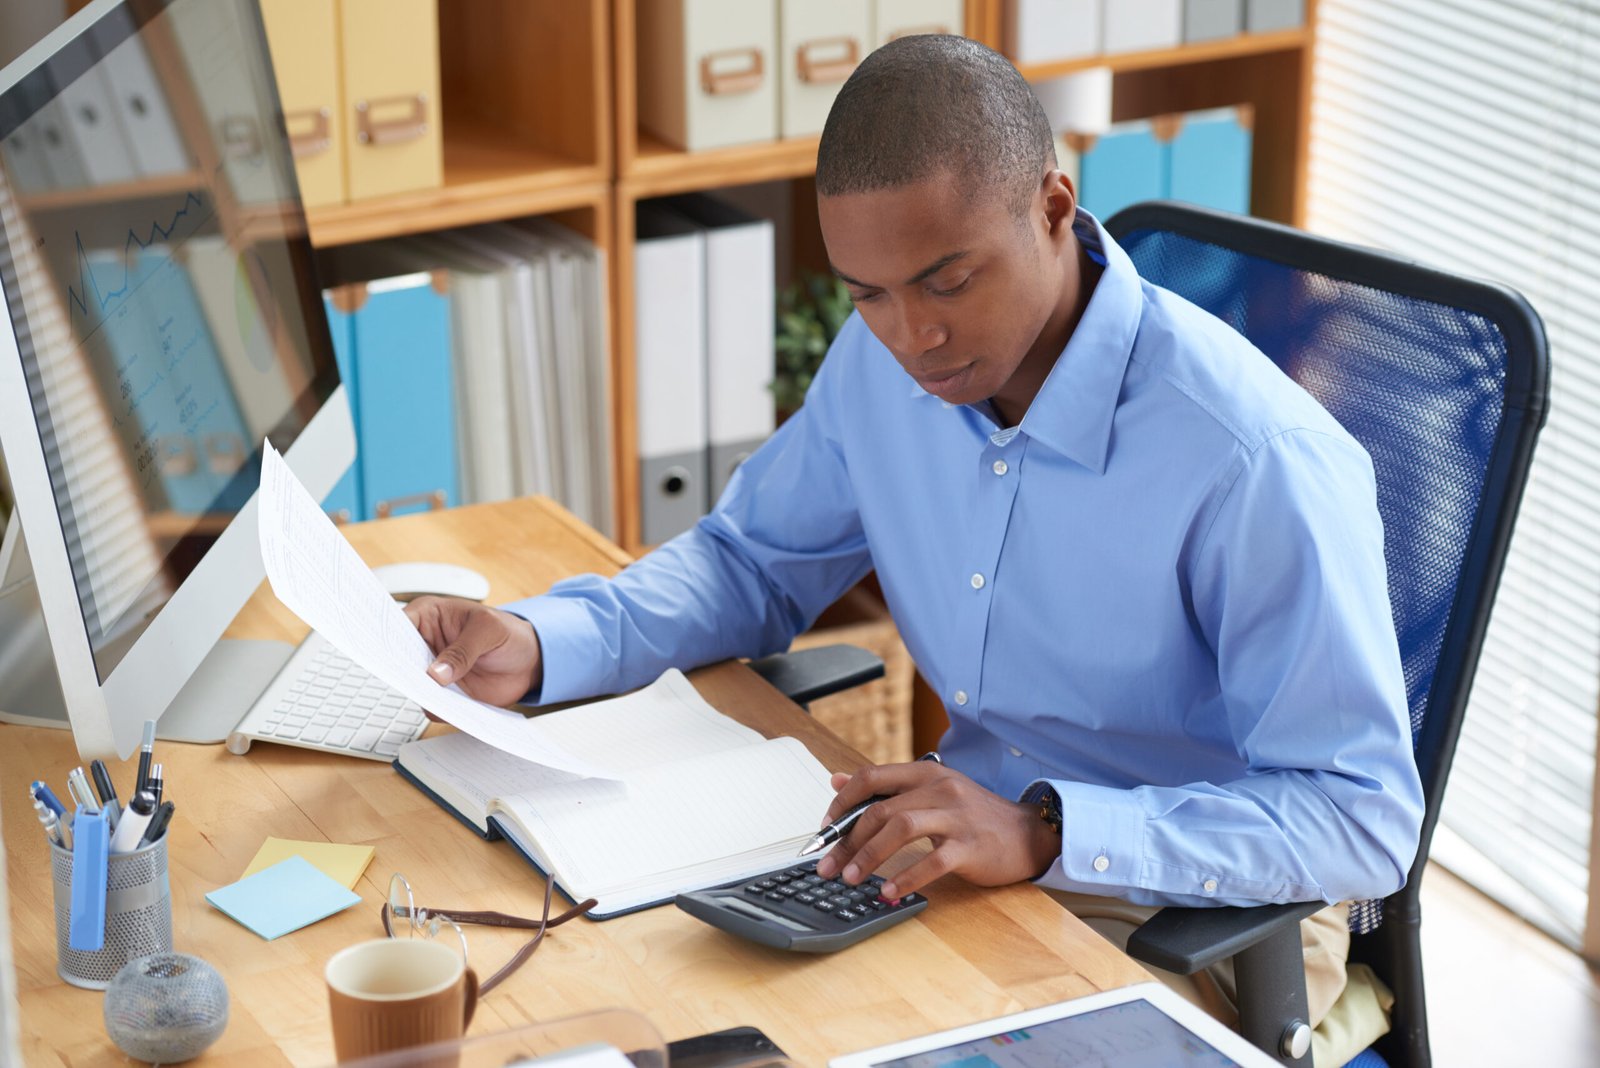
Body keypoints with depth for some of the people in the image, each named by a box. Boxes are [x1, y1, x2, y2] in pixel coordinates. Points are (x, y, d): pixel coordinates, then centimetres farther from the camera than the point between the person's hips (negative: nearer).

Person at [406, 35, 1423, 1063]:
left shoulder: (1257, 461, -26)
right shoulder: (883, 360, -3)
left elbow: (1366, 821, -24)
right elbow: (756, 561, 15)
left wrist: (1045, 834, -36)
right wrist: (536, 642, -4)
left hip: (1208, 923, -6)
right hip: (968, 849, 6)